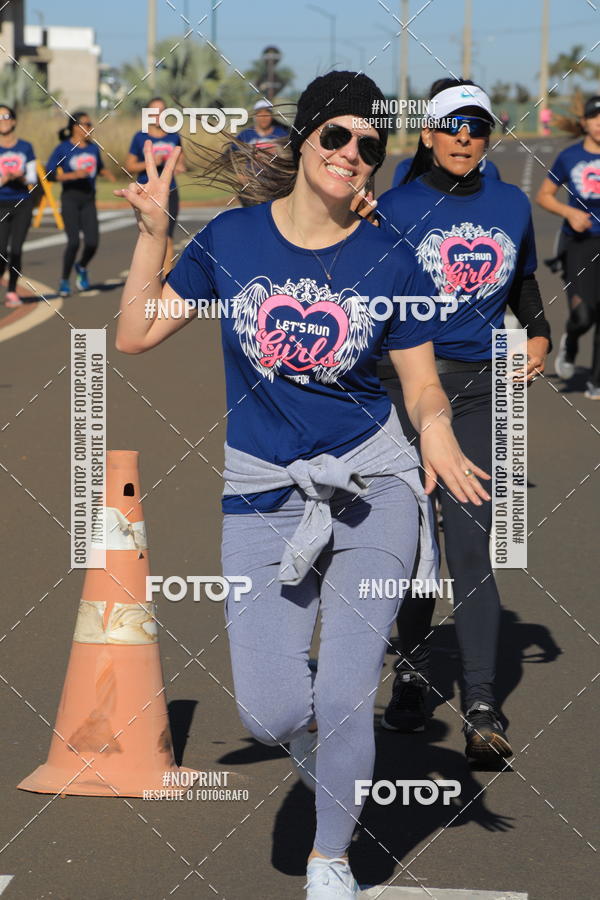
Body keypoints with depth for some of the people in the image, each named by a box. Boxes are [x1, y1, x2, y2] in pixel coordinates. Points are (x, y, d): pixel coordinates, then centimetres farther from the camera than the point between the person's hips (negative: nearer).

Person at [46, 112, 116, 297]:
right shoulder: (63, 149, -5)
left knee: (92, 242, -8)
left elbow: (100, 167, 26)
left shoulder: (93, 147, 10)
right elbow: (49, 174, -9)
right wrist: (73, 175, -20)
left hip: (88, 200, 4)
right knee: (73, 242, -15)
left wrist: (109, 174, 4)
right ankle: (65, 280, 4)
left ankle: (82, 267, 25)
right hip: (70, 199, -4)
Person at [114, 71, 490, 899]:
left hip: (372, 486, -1)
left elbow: (424, 386, 2)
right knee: (271, 714, -8)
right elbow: (135, 336, 3)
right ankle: (313, 729, 32)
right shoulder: (231, 239, -1)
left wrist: (436, 429, -20)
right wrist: (153, 233, -6)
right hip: (263, 495, 1)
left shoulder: (389, 262, -2)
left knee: (344, 702, -5)